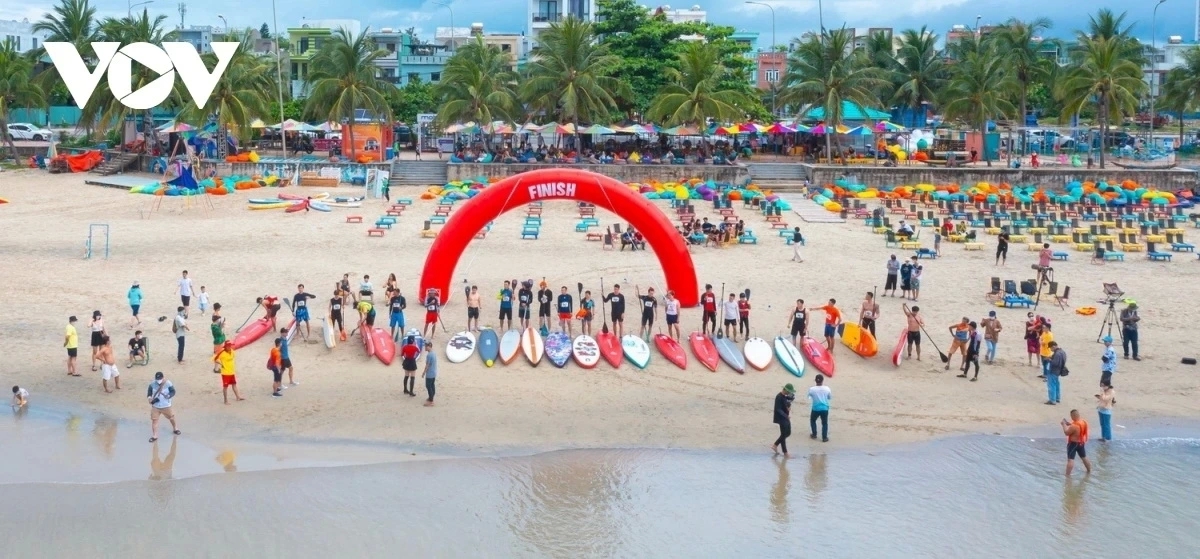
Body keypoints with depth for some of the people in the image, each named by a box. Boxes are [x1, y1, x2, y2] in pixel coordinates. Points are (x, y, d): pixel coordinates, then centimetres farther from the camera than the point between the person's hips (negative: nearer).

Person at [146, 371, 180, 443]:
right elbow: (149, 394, -2)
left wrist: (169, 395, -33)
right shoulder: (152, 385, -10)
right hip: (155, 406, 0)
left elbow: (173, 392, -12)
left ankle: (175, 429, 43)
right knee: (154, 420, -3)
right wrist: (151, 400, -23)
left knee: (172, 417, 16)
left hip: (166, 406, 0)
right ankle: (154, 436, 7)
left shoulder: (168, 383, -15)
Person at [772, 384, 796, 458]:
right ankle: (785, 453, 7)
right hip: (781, 418, -9)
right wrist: (786, 416, -31)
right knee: (783, 435, -1)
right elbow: (778, 410, -24)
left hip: (786, 418, 9)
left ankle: (775, 445, 32)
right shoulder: (779, 397, -20)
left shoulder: (786, 396, 5)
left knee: (788, 433, 16)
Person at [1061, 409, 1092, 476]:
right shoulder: (1084, 422, -2)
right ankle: (1089, 471, 38)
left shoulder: (1074, 426, -28)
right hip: (1082, 443, 8)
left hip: (1073, 444, -8)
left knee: (1070, 460, -7)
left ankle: (1067, 475, -10)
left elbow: (1066, 433, -18)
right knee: (1084, 458, 24)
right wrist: (1069, 424, 9)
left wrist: (1064, 424, -6)